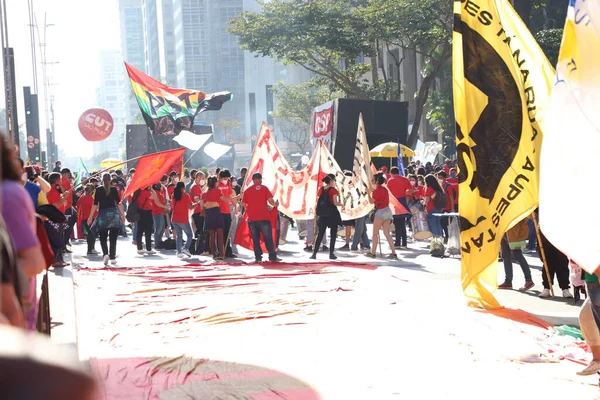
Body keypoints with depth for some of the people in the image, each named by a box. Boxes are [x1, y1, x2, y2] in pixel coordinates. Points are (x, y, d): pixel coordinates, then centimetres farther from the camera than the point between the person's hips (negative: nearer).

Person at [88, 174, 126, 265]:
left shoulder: (99, 190, -1)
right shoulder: (114, 189, 1)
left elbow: (95, 204, -3)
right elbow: (119, 203, 0)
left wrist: (90, 217, 0)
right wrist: (123, 215, 7)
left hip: (102, 214, -1)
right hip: (113, 213, 1)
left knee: (103, 238, 6)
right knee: (113, 238, 7)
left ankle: (105, 254, -16)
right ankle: (112, 257, 4)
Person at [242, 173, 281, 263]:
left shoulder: (247, 190, 7)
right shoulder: (264, 188, -1)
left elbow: (243, 204, 7)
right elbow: (270, 200, -9)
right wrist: (275, 204, 10)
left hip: (252, 218, 2)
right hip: (264, 218, -2)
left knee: (255, 238, 8)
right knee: (268, 238, 4)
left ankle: (258, 257, 4)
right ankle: (272, 257, 3)